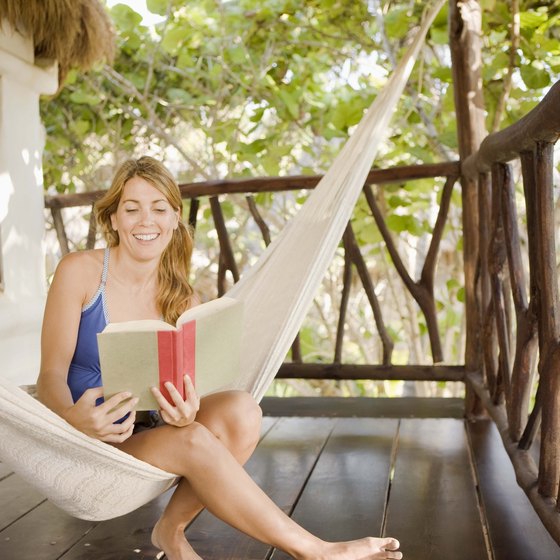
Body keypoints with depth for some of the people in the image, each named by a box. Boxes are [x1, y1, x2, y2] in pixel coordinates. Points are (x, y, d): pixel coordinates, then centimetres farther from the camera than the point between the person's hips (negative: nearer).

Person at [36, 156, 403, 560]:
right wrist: (72, 417, -36)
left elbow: (186, 387, -6)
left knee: (241, 411, -24)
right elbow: (51, 375, -13)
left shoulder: (182, 300, 1)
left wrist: (186, 410, -31)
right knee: (193, 440, -31)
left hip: (144, 433, 4)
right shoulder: (80, 271, -10)